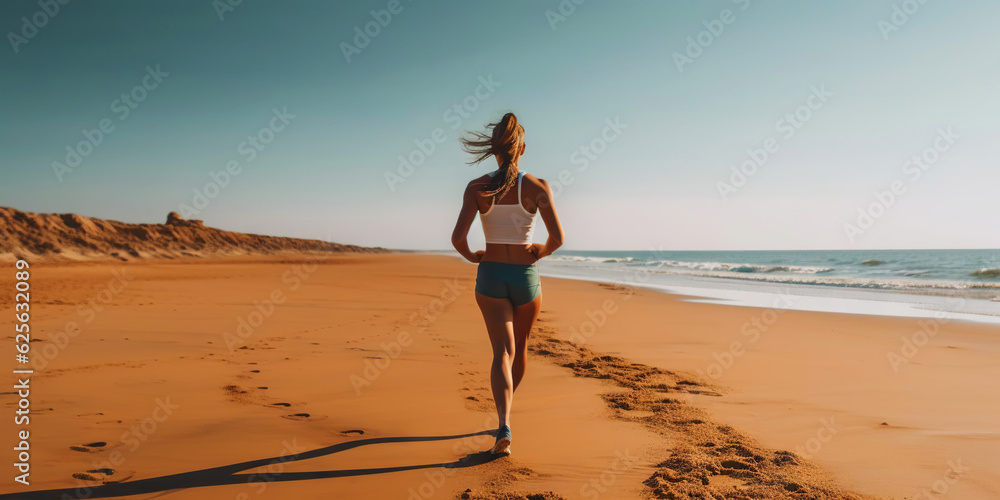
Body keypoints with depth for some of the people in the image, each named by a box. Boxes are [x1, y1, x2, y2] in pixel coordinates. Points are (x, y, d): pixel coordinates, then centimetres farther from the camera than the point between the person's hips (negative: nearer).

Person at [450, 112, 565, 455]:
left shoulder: (477, 188, -7)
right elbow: (557, 237, -14)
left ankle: (504, 426, -19)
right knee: (519, 346, 22)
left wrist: (472, 256, 5)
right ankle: (506, 410, 42)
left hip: (490, 276, 0)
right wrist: (542, 252, 7)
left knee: (503, 352, 1)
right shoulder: (537, 187, -9)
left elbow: (458, 237, -15)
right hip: (525, 276, 0)